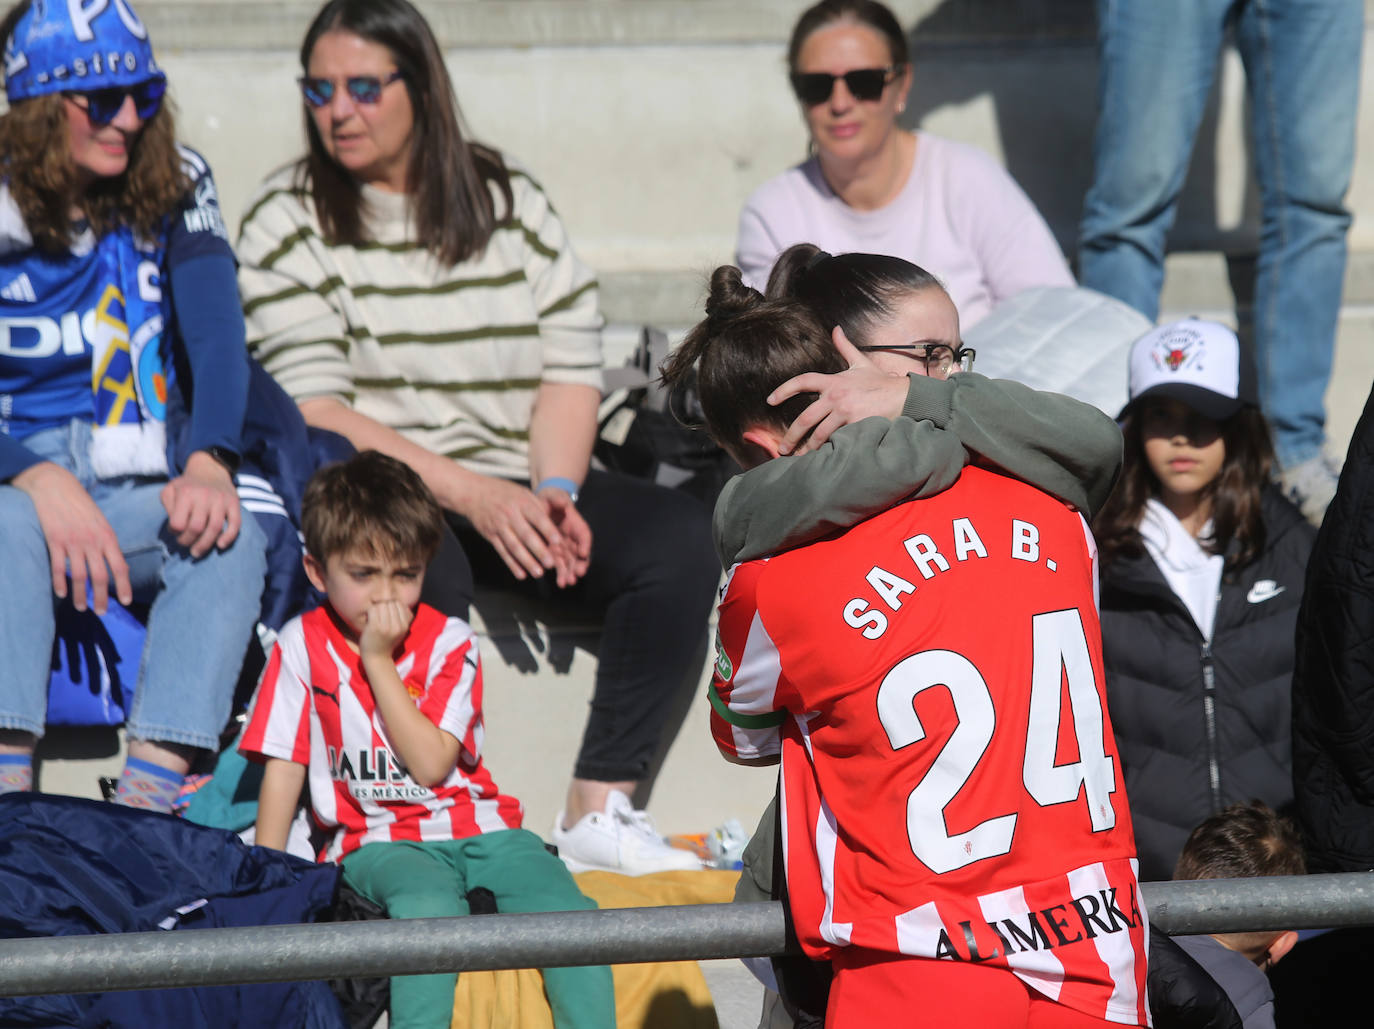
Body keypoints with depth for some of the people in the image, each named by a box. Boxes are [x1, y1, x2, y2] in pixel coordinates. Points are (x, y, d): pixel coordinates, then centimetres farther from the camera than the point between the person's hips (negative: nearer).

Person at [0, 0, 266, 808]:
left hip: (139, 492, 2)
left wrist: (209, 462, -27)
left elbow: (218, 333, -7)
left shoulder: (176, 186, 4)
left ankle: (150, 793, -39)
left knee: (231, 531, -29)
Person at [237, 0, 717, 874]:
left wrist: (552, 493, -12)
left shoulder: (509, 201, 14)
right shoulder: (288, 221, 3)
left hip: (517, 488, 4)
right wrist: (470, 492, -18)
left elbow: (571, 367, 9)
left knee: (678, 533, -22)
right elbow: (314, 410, -8)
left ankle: (601, 809, -22)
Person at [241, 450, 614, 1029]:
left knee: (568, 910, -24)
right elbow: (284, 766, 3)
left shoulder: (449, 643, 2)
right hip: (376, 844, -2)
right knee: (429, 905, -37)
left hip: (477, 828, 2)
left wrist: (378, 661, -12)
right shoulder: (302, 645, 2)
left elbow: (431, 764, -10)